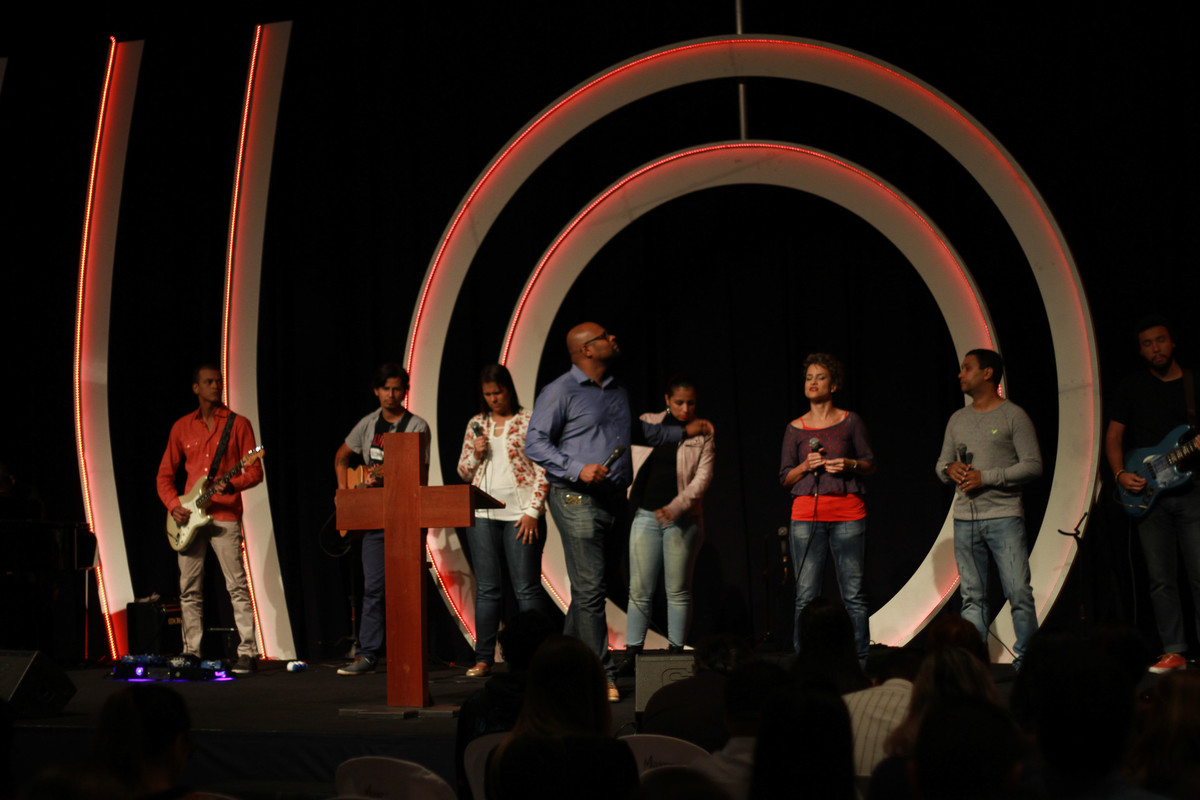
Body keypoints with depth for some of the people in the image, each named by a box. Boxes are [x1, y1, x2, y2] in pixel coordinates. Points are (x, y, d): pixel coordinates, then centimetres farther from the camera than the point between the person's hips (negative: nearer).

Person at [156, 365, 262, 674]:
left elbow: (255, 471, 1)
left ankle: (248, 652, -8)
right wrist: (173, 506, 0)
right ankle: (191, 653, 11)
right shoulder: (182, 427, 12)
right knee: (189, 590, 5)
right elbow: (164, 474, 16)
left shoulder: (237, 424, 4)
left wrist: (232, 485, -18)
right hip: (188, 519, 4)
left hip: (225, 516, -4)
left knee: (237, 586, -9)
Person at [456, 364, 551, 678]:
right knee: (487, 589, 6)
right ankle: (483, 658, 9)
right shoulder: (476, 424, 14)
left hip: (519, 515, -4)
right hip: (482, 514, 4)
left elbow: (543, 471, -2)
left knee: (527, 589, -3)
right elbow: (464, 472, 18)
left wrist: (533, 511, -10)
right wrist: (475, 454, -3)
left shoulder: (529, 422, 1)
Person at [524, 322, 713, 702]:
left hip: (614, 500, 7)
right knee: (590, 589, -9)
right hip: (578, 500, -7)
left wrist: (683, 432, 32)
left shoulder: (617, 391, 18)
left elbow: (634, 431, 34)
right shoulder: (560, 392, -6)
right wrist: (578, 469, -21)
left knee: (591, 589, 10)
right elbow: (535, 443, -10)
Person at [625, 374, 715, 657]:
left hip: (682, 520, -2)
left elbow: (703, 477, -5)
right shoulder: (646, 423, 9)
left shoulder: (703, 433, 3)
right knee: (639, 590, 0)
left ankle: (676, 649, 8)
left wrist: (675, 507, -17)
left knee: (678, 591, 2)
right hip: (645, 515, 2)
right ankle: (632, 649, 5)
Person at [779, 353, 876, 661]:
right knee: (806, 596, -3)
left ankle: (860, 662, 2)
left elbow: (870, 463, 11)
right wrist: (806, 465, -7)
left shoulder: (850, 421, 7)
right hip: (807, 515, 1)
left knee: (853, 594, -3)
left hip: (848, 513, -1)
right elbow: (785, 478, 11)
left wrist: (850, 464, -8)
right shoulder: (795, 428, 10)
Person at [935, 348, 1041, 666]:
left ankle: (1026, 660, -2)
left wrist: (986, 477, -13)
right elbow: (941, 464, 22)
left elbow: (1032, 465, -7)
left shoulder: (1013, 416, -1)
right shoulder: (958, 420, 17)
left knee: (1019, 593, -9)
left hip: (1004, 517, -5)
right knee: (972, 596, 5)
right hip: (965, 518, 5)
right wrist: (950, 469, -3)